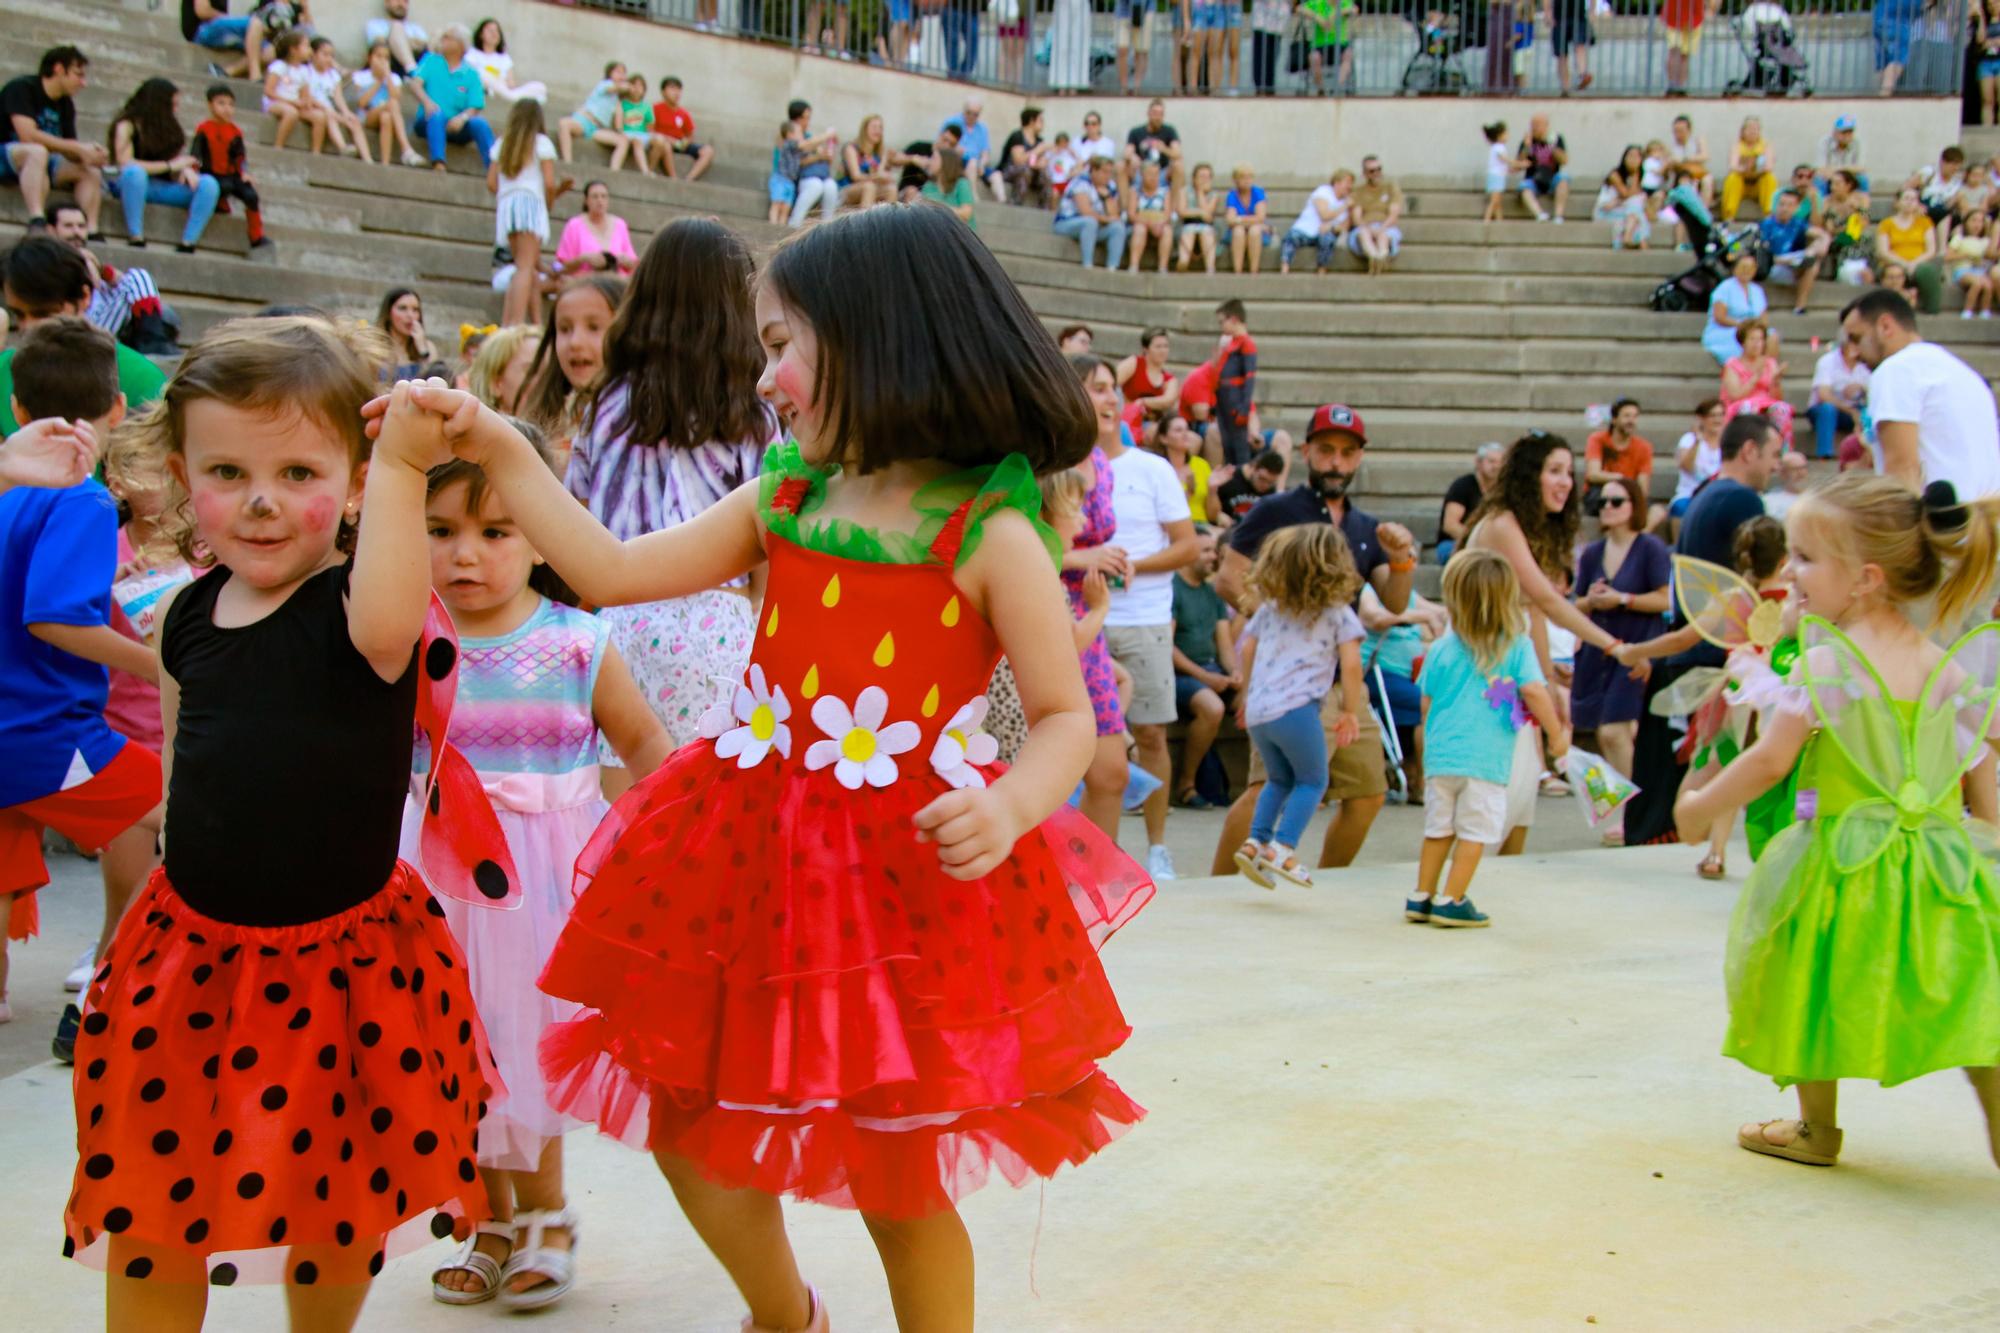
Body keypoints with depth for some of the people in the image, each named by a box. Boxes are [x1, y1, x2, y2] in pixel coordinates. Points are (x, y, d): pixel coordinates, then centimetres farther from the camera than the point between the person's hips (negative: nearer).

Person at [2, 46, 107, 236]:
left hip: (40, 163, 8)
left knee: (89, 171, -8)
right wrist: (78, 147, -27)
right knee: (37, 151, -37)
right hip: (5, 156, -8)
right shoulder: (21, 88, -15)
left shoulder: (66, 104, 7)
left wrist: (88, 153, -22)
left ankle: (92, 231, -22)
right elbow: (27, 135, -27)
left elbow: (70, 152, 2)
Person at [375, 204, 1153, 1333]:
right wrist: (503, 453, 2)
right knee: (683, 1120, 15)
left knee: (899, 1183, 7)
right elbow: (615, 573, 7)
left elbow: (1067, 714, -8)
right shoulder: (785, 500, 6)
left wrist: (1011, 810, -27)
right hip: (757, 854, 6)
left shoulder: (989, 534, -10)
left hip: (914, 873, -6)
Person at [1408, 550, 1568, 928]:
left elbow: (1427, 704, 10)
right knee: (1474, 832, 4)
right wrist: (1557, 734, -2)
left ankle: (1421, 898, 18)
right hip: (1487, 759, -3)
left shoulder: (1441, 650, 4)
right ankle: (1451, 901, 3)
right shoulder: (1517, 646, -3)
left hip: (1440, 755, 3)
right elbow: (1534, 691, -12)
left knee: (1438, 828, 14)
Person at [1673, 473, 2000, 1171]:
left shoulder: (1827, 663, -13)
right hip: (1939, 868, 4)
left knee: (1819, 990, 14)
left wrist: (1698, 808, 0)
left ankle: (1818, 1129, 27)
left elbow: (1769, 761, -13)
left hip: (1845, 865, -4)